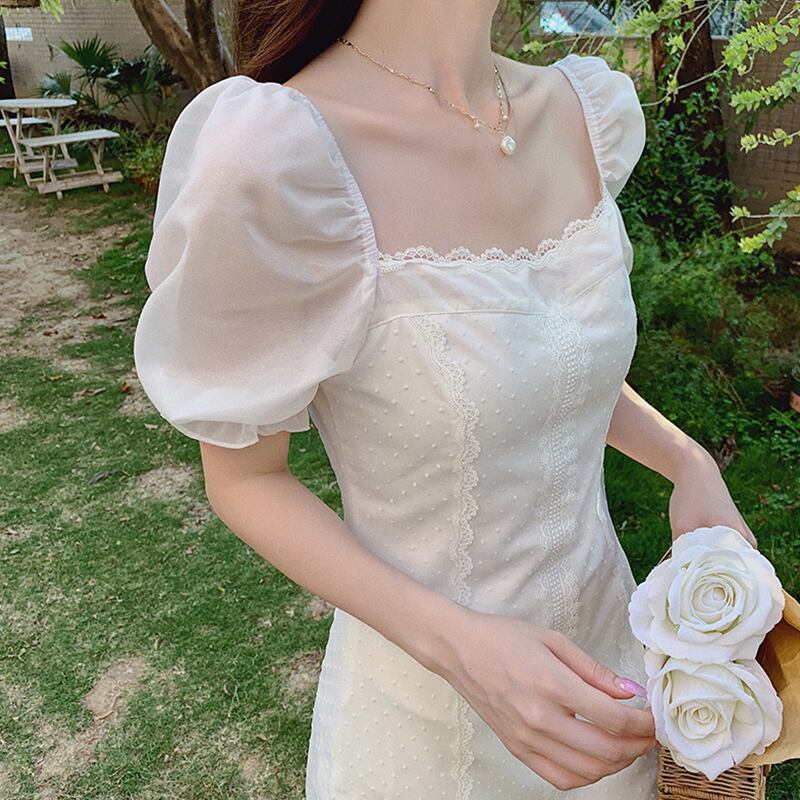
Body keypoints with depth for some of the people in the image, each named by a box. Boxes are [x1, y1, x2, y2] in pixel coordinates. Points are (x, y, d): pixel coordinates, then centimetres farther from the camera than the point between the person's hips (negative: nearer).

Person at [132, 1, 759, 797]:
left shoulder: (585, 111, -9)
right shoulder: (266, 156, -28)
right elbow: (242, 479, -16)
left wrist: (689, 462, -8)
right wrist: (458, 645, -27)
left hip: (602, 618, 6)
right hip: (426, 664, -5)